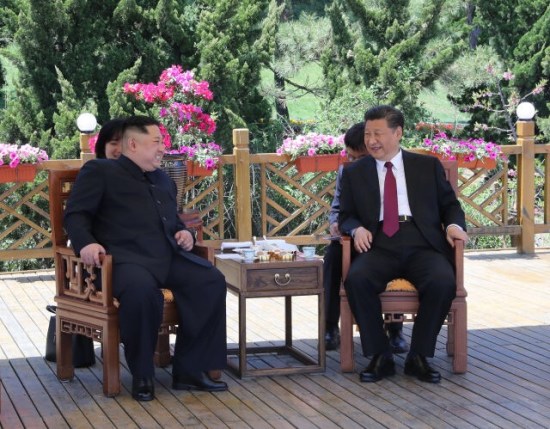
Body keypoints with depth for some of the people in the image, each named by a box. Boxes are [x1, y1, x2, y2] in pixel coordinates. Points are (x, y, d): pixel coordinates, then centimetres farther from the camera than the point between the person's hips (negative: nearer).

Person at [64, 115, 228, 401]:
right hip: (126, 257, -6)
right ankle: (142, 376, -20)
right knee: (141, 289, -40)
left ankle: (189, 370, -14)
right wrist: (85, 243, -19)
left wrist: (183, 233, 14)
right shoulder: (99, 171, 9)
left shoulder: (163, 180, 30)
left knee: (211, 281, -20)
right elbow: (76, 214, 2)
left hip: (168, 257, 7)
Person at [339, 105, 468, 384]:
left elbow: (449, 204, 18)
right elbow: (346, 215, 17)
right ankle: (380, 357, -18)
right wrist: (356, 228, -6)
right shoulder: (354, 173, 18)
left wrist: (454, 224, -4)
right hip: (379, 246, 0)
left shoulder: (428, 166, 17)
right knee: (356, 279, -32)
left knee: (443, 282, -32)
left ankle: (418, 357, -15)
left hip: (422, 244, 0)